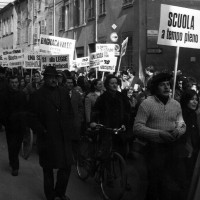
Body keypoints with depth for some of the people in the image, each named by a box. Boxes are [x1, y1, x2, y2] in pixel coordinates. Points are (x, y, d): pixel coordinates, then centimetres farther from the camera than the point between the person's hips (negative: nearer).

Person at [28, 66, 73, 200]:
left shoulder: (63, 93, 8)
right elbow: (33, 118, -5)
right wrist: (42, 131, -12)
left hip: (64, 137, 4)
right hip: (47, 139, -4)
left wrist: (69, 128, 4)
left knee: (66, 166, 7)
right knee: (48, 169, 10)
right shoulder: (38, 96, -5)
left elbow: (70, 112, 15)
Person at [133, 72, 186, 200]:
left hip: (171, 147, 5)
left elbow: (182, 124, 13)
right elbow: (137, 128, -15)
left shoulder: (176, 104, 7)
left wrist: (179, 130, -12)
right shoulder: (147, 103, -10)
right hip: (154, 147, -5)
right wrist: (159, 133, -25)